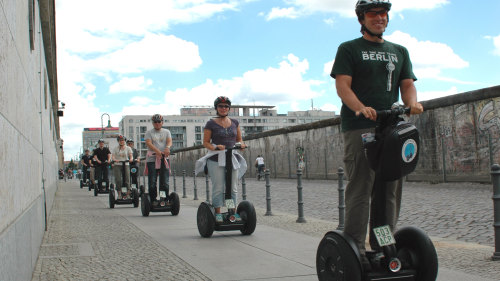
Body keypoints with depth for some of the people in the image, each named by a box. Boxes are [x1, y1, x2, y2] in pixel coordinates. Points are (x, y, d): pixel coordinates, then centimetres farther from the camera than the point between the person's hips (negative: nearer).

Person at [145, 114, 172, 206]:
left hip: (164, 159, 2)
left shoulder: (166, 132, 16)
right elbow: (148, 143, -8)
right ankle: (153, 200, 3)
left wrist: (167, 147, -27)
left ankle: (165, 199, 6)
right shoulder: (149, 132, 9)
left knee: (165, 181, -1)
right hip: (152, 159, -1)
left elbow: (169, 141, -2)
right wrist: (157, 150, -27)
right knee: (152, 182, -4)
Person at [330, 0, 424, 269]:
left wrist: (412, 103, -10)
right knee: (360, 189, -10)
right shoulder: (348, 49, 9)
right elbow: (342, 84, -4)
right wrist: (360, 108, -24)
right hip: (359, 128, -5)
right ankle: (355, 249, -7)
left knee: (390, 190, 5)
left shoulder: (399, 52, 24)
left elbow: (407, 85, 15)